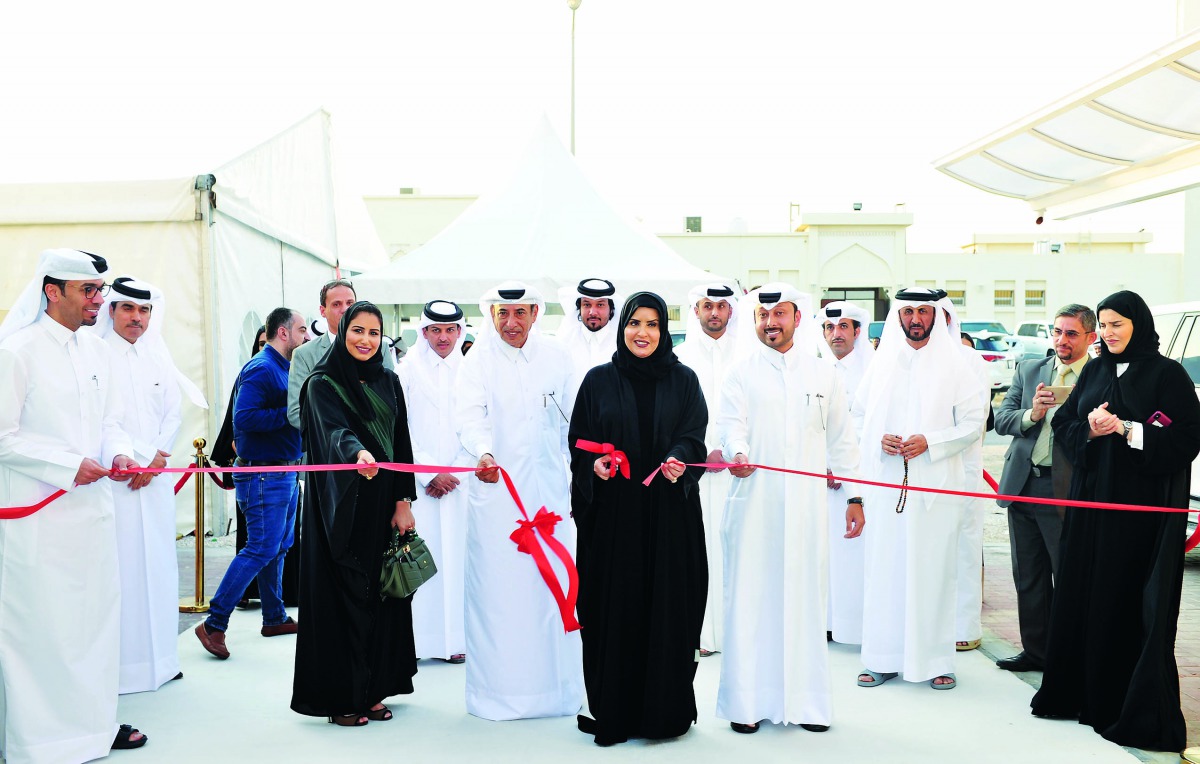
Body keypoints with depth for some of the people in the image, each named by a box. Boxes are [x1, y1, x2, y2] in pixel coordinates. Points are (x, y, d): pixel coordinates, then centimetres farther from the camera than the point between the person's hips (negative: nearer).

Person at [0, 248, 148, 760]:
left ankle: (95, 720, 27)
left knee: (98, 612, 13)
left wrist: (118, 453, -4)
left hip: (92, 507, 7)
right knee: (43, 625, -1)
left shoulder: (95, 352, 11)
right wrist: (70, 464, -17)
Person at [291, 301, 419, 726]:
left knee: (381, 595, 7)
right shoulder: (322, 383, -4)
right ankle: (340, 696, 8)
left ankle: (372, 691, 18)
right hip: (341, 507, -5)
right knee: (344, 594, -2)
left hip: (383, 503, 5)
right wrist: (358, 453, -45)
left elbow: (402, 444, 8)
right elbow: (335, 430, -23)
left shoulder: (389, 383, 10)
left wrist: (403, 501, 0)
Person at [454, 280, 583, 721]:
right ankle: (498, 691, 11)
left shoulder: (555, 358, 7)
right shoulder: (477, 360, -1)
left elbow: (572, 417, 12)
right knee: (497, 587, -1)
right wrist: (483, 452, -35)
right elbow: (470, 415, -16)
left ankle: (556, 686, 20)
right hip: (495, 488, -2)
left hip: (549, 486, 3)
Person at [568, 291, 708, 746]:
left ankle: (666, 709, 14)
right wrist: (594, 464, -14)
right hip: (613, 512, 0)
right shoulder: (599, 381, 7)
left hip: (669, 513, 0)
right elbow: (579, 440, 6)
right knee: (614, 606, 2)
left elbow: (694, 434, -1)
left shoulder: (683, 380, 7)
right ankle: (612, 712, 13)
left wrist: (679, 460, -22)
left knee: (669, 604, 2)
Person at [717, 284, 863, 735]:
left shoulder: (823, 375, 13)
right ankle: (746, 700, 7)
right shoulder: (741, 374, 7)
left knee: (805, 596, 4)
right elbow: (731, 424, -8)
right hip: (754, 504, -1)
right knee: (750, 596, -1)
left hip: (807, 506, 2)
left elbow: (841, 439, 15)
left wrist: (854, 497, 12)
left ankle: (805, 700, 14)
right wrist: (737, 453, -30)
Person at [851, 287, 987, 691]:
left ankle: (936, 659, 10)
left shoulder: (954, 365, 2)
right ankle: (883, 657, 11)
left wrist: (930, 442, -12)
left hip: (935, 483, -2)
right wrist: (879, 439, -5)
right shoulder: (882, 363, 10)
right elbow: (858, 414, 15)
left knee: (933, 567, -1)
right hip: (886, 483, 2)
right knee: (884, 566, 2)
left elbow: (974, 422, 1)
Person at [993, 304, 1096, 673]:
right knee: (1029, 577, 15)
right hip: (1023, 486, 6)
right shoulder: (1029, 369, 10)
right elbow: (1001, 419, 5)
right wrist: (1031, 414, -13)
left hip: (1067, 491, -5)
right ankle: (1036, 650, 29)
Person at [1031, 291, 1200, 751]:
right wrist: (1088, 429, -10)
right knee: (1083, 595, 7)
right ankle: (1081, 692, 19)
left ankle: (1133, 709, 7)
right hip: (1092, 501, 5)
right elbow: (1062, 424, 10)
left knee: (1134, 604, -2)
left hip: (1143, 505, -5)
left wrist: (1126, 430, -18)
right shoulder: (1093, 372, 12)